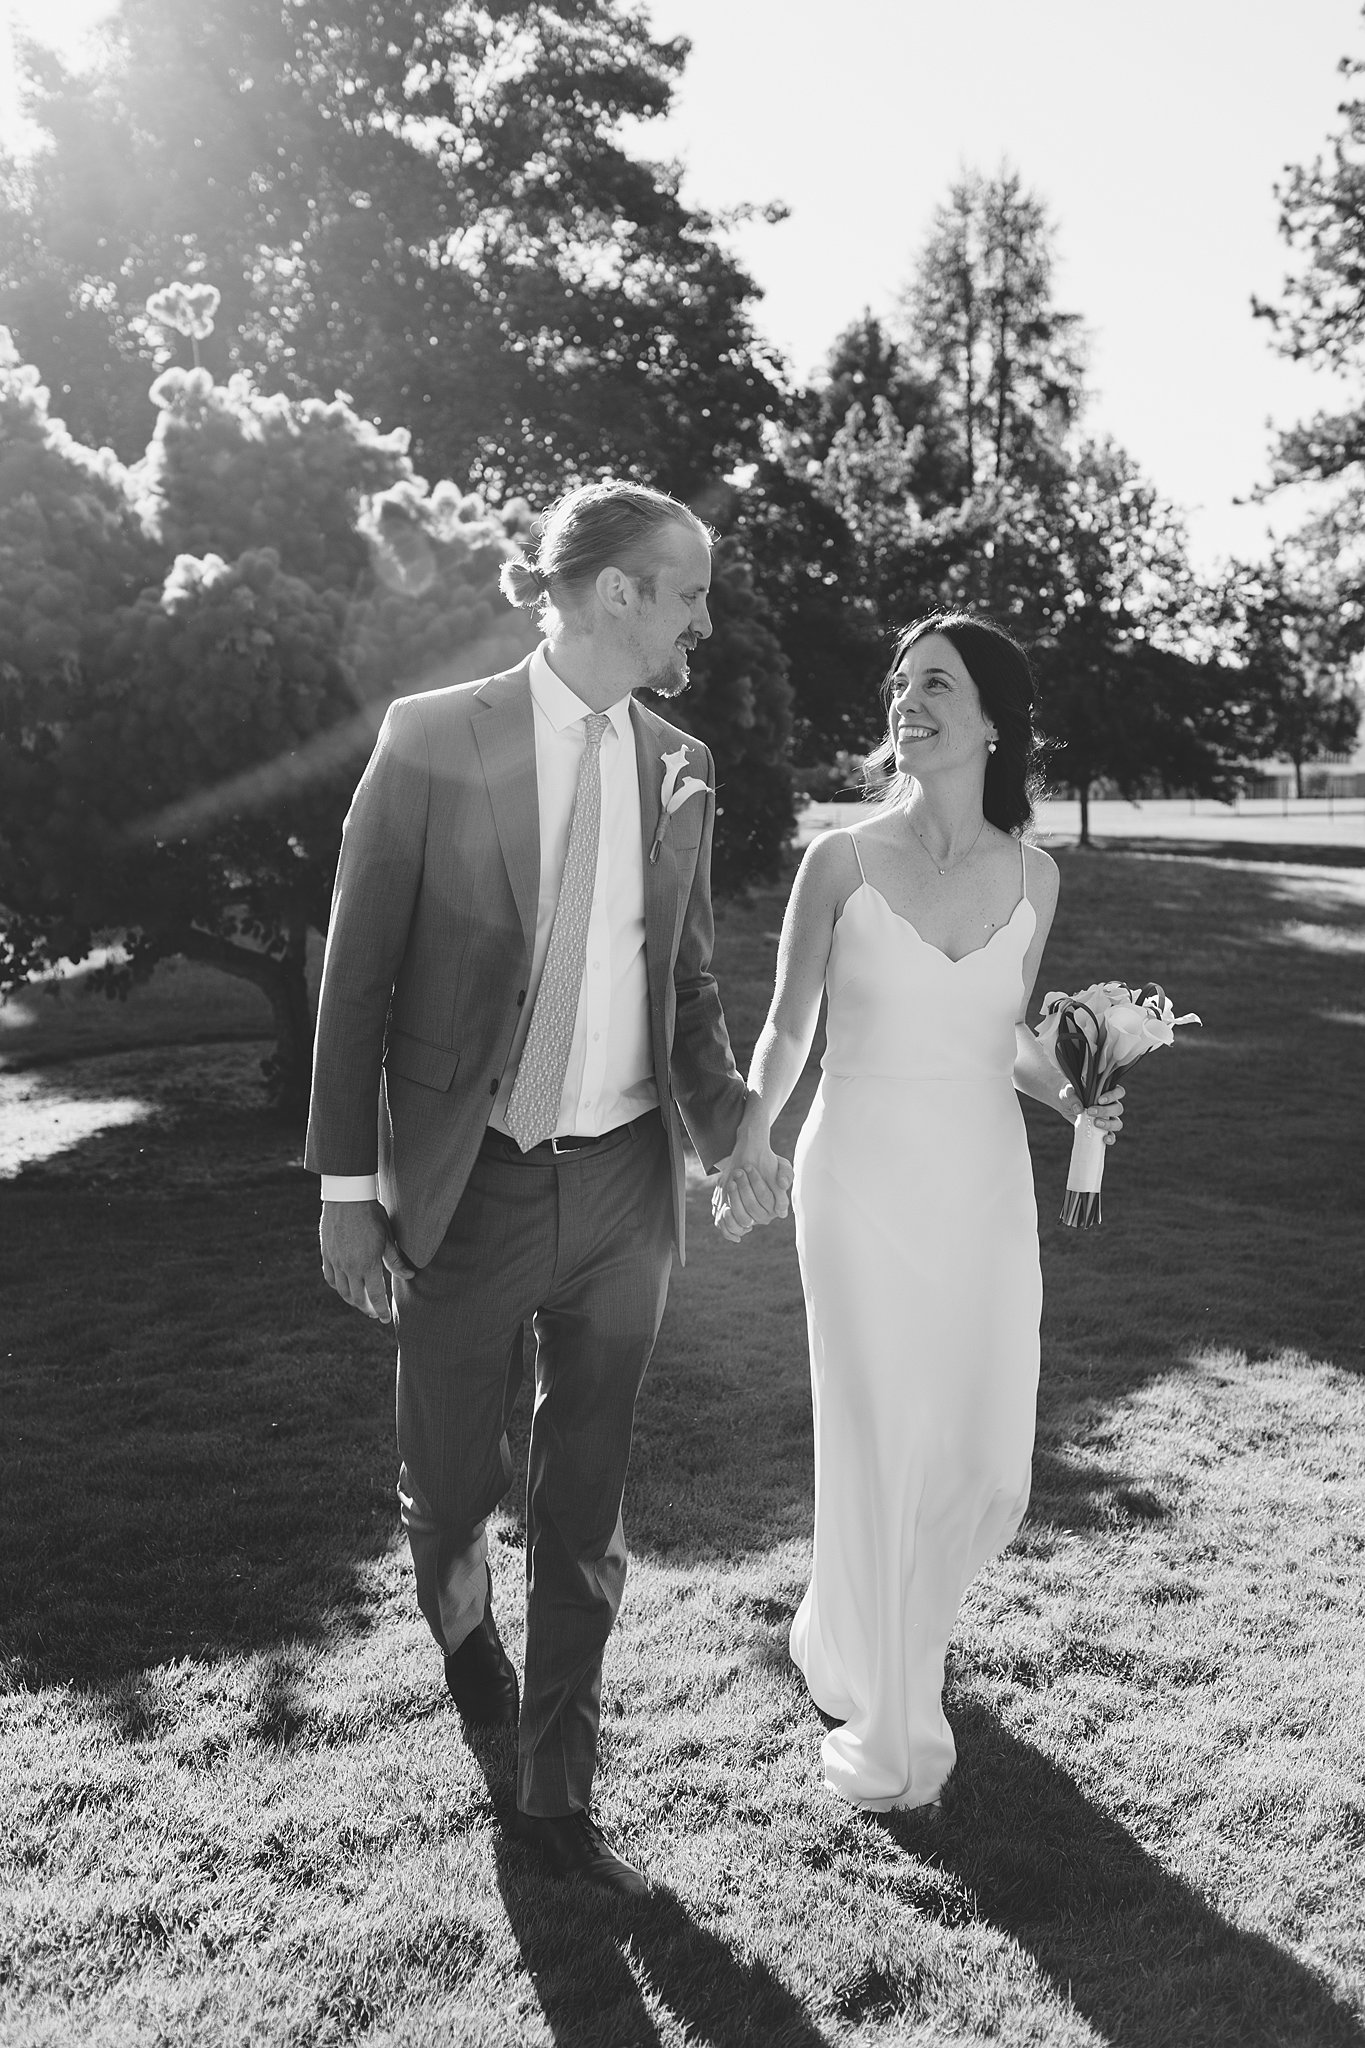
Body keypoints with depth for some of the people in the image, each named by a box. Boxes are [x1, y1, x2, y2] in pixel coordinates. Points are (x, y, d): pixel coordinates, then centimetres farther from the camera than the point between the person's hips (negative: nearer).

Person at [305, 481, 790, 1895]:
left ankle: (556, 1795, 31)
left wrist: (727, 1127, -2)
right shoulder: (433, 741, -8)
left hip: (624, 1188, 4)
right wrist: (346, 1186, -7)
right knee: (452, 1486, 13)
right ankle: (460, 1619, 50)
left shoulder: (678, 769, 5)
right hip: (472, 1189, -3)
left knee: (587, 1511, 12)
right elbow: (358, 971, -6)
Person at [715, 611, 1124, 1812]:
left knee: (987, 1466, 8)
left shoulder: (1030, 875, 3)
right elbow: (786, 1030, 0)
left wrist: (1070, 1092, -6)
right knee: (880, 1455, 3)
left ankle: (858, 1633, 42)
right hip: (862, 1185, -3)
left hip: (985, 1191, 4)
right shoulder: (844, 860, -6)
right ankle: (889, 1737, 26)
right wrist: (749, 1137, -17)